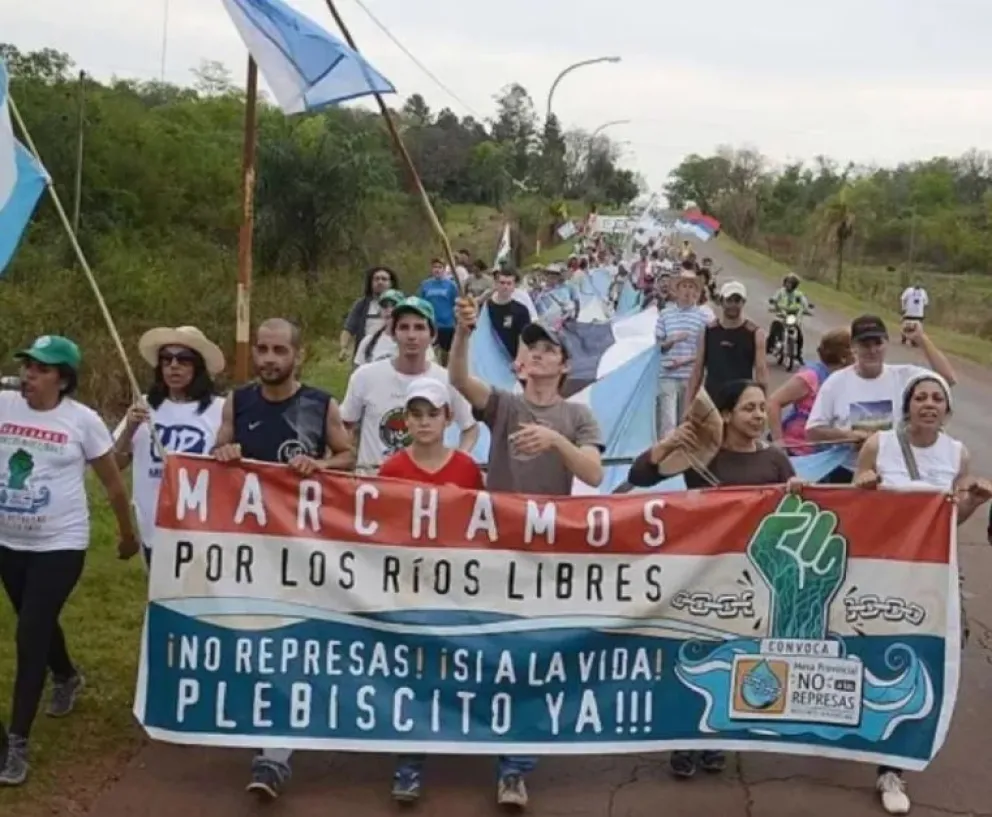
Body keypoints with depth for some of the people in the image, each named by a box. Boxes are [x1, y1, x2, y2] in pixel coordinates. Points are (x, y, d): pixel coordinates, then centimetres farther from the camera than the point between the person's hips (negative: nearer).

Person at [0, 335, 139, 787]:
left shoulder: (82, 420, -10)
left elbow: (113, 482, 1)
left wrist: (128, 533, 8)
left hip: (59, 545, -4)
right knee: (39, 624, 23)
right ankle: (67, 677, 54)